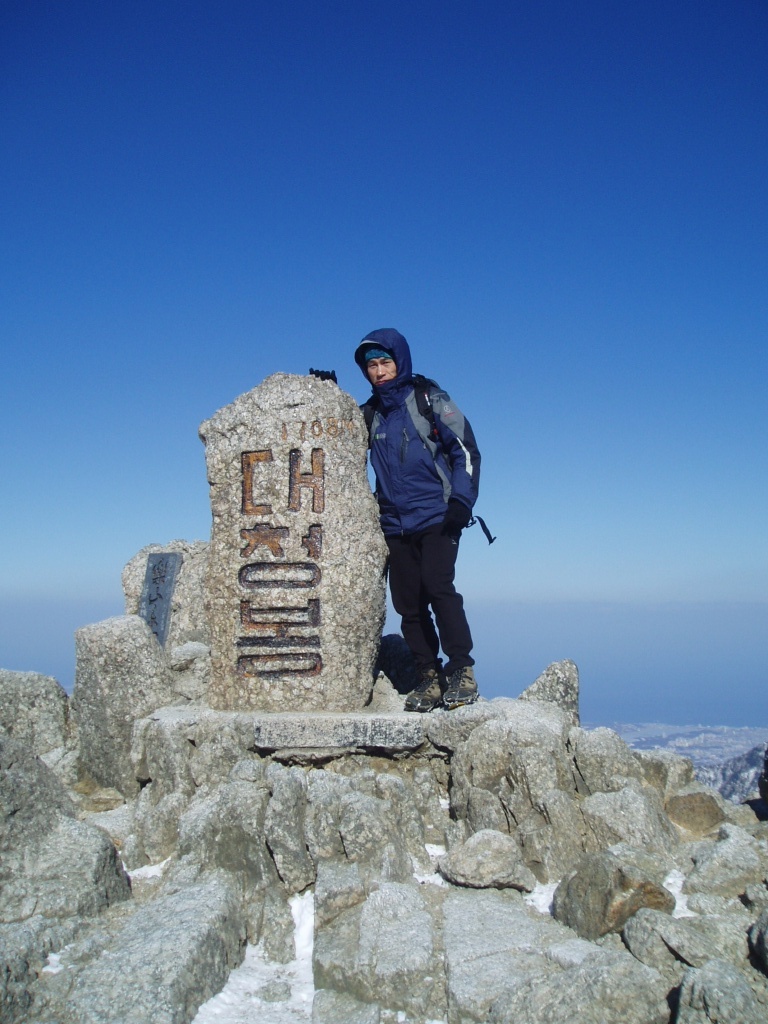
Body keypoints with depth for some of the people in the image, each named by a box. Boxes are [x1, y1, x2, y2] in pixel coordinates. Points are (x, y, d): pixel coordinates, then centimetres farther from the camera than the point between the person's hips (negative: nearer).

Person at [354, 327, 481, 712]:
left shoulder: (428, 398, 2)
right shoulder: (369, 413, 14)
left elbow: (465, 448, 0)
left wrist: (461, 501, -12)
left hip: (437, 517, -4)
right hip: (395, 524, 5)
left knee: (437, 586, -19)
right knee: (408, 604, 1)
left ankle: (461, 671, -11)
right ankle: (429, 678, 10)